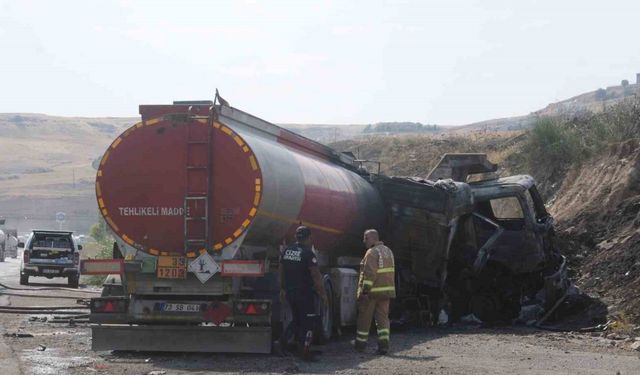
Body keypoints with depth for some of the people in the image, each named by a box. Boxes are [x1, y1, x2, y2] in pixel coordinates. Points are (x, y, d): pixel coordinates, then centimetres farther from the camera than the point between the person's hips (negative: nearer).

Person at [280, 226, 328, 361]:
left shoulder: (286, 251, 7)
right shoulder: (308, 254, -15)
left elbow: (281, 272, 15)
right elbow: (316, 276, -16)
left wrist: (283, 289, 25)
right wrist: (322, 293, -9)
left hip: (290, 292, 7)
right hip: (304, 293, -7)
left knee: (297, 320, 18)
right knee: (308, 321, -2)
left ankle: (300, 347, 26)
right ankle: (305, 351, -7)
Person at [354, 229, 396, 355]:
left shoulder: (372, 252, -14)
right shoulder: (388, 251, 15)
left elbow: (369, 273, -21)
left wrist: (364, 290, -20)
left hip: (372, 292, -7)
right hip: (387, 290, 7)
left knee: (365, 318, 6)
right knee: (383, 317, 6)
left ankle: (360, 343, 17)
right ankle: (384, 344, -5)